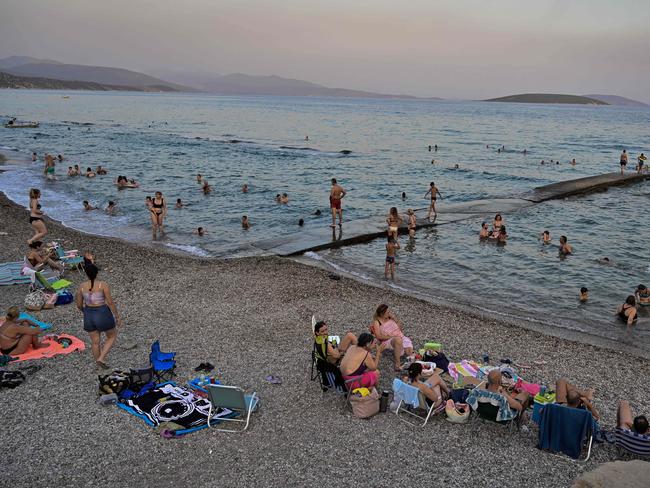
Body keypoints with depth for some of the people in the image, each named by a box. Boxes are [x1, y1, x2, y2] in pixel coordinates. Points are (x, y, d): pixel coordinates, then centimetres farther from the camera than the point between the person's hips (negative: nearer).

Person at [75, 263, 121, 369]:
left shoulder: (81, 286, -4)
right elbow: (111, 302, -15)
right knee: (112, 336, 18)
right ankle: (101, 359, 4)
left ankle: (99, 364, 27)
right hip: (103, 315, -4)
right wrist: (117, 317, -5)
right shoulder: (103, 285, -16)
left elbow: (79, 305, 4)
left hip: (89, 316, 4)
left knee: (95, 342, 17)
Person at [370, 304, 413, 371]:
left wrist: (394, 317, -3)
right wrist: (391, 336, -20)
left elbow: (400, 327, 11)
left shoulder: (390, 317, 8)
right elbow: (378, 336, -13)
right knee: (398, 340, -40)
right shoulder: (377, 322, -5)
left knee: (409, 351, -24)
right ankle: (397, 363, -36)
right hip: (387, 341, -5)